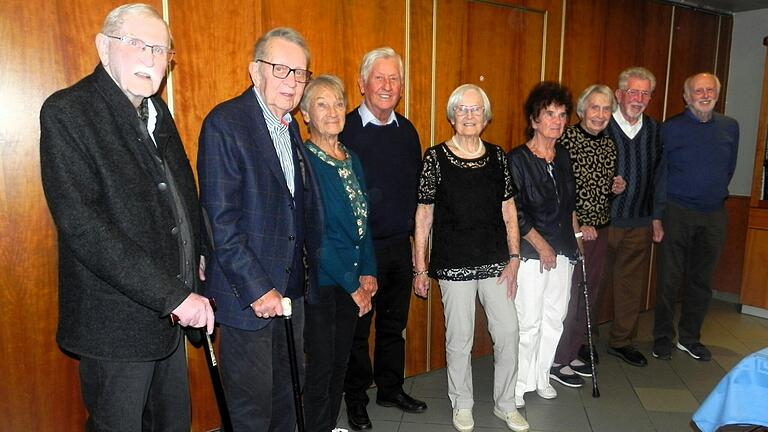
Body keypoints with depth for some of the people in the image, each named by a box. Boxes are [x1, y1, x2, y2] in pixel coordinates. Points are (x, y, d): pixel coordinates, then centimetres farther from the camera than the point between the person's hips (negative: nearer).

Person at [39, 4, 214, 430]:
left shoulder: (157, 110, 10)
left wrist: (197, 257, 9)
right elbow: (81, 225, -23)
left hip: (171, 312, 7)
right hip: (117, 321, -7)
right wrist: (173, 295, -25)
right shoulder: (66, 112, -14)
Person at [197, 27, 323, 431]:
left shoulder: (289, 126, 11)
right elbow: (220, 220, -18)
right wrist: (257, 289, -18)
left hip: (292, 289, 7)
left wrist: (306, 276, 6)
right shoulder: (225, 123, -14)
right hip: (248, 293, -7)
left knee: (287, 397, 20)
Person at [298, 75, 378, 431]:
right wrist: (352, 284, -14)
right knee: (320, 365, 7)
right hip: (319, 281, -6)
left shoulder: (352, 159, 8)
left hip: (352, 281, 7)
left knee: (340, 362, 18)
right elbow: (314, 233, -17)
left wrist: (368, 272, 3)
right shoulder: (302, 160, -14)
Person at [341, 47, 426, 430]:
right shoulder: (344, 130, -10)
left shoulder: (407, 131, 7)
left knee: (394, 323, 17)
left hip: (400, 244, 5)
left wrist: (411, 226, 11)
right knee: (357, 327, 9)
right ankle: (356, 398, 28)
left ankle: (390, 389, 36)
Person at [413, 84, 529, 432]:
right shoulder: (436, 158, -5)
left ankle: (505, 404, 28)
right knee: (459, 337, 7)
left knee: (508, 332, 6)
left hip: (495, 260, 3)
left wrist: (514, 258, 3)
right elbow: (424, 214, -4)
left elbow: (508, 210, 9)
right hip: (454, 263, -3)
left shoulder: (497, 156, 5)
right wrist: (420, 268, -4)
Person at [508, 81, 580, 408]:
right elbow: (514, 212, -14)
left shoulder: (563, 156, 10)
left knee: (554, 319, 13)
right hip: (531, 253, -6)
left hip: (562, 252, 7)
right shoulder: (517, 159, -11)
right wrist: (542, 245, -13)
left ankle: (541, 377, 30)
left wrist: (575, 231, 14)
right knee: (529, 323, -2)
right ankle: (519, 384, 17)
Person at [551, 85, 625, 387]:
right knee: (568, 294, -1)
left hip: (599, 229, 8)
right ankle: (556, 361, 14)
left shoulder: (609, 145, 10)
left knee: (589, 294, 14)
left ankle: (572, 354, 29)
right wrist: (576, 225, -17)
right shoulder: (567, 139, -12)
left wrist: (616, 188, 0)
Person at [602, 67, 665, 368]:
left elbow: (658, 176, 15)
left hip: (640, 223, 5)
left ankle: (622, 341, 29)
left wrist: (657, 217, 13)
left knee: (632, 285, 13)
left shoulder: (654, 130, 9)